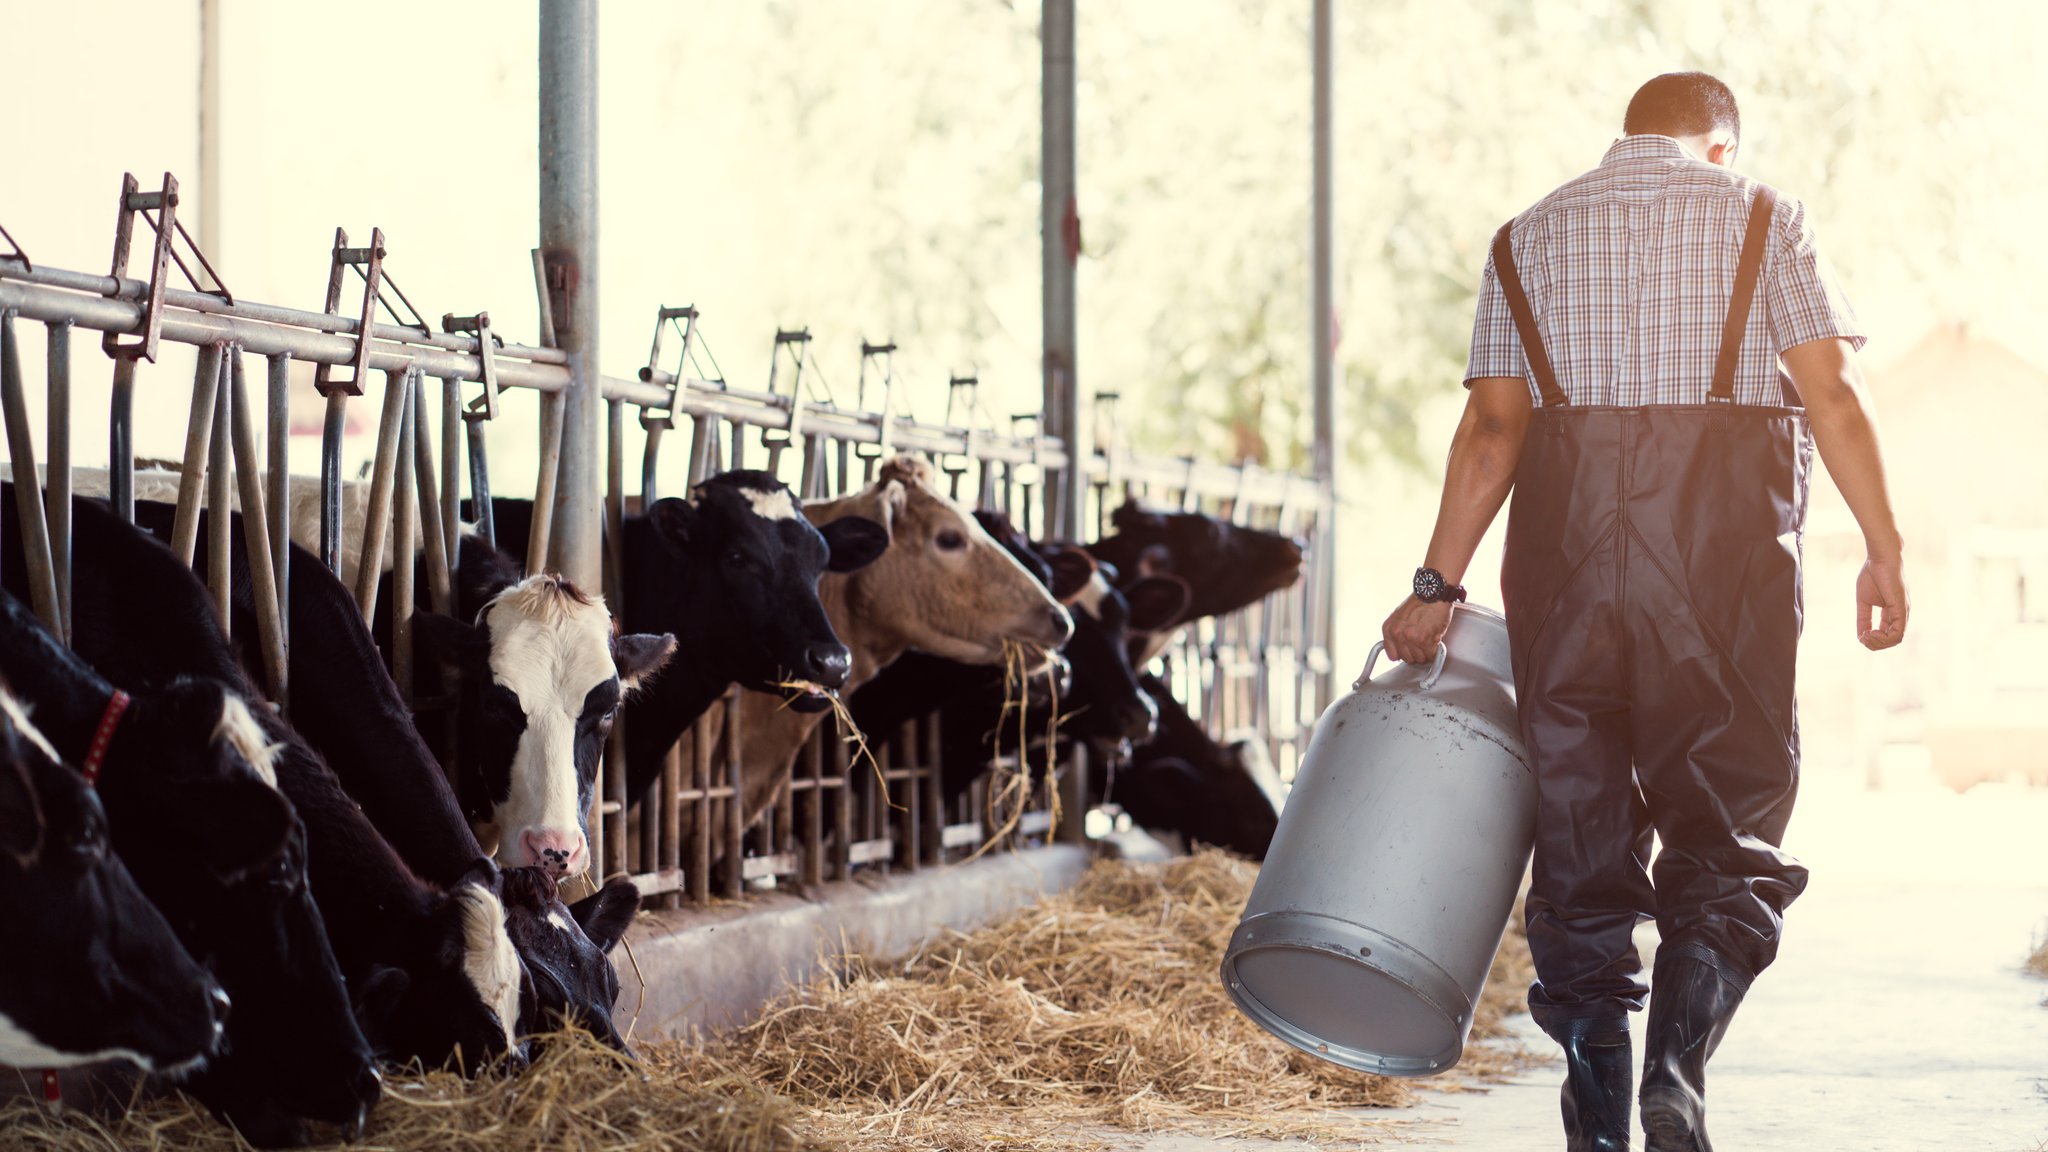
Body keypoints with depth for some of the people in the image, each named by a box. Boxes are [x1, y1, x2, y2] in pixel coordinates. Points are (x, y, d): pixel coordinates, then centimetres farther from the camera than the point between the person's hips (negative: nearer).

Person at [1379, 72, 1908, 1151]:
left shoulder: (1529, 235, 14)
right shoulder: (1761, 215, 9)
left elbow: (1491, 424, 6)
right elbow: (1831, 393, -2)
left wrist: (1437, 585, 6)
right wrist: (1882, 549, -1)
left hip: (1566, 536, 2)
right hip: (1725, 537, -2)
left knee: (1579, 829, 6)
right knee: (1728, 826, 5)